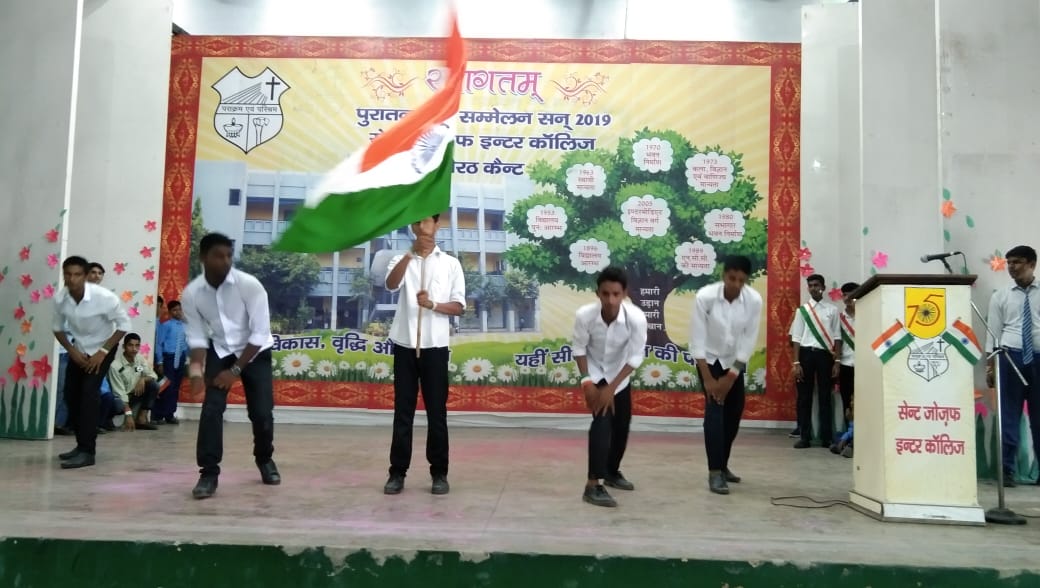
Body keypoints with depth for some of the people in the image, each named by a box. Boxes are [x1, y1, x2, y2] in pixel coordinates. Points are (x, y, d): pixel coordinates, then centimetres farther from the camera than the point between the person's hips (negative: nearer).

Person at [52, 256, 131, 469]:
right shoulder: (60, 299, -18)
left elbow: (124, 324, -19)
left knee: (89, 392, -18)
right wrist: (72, 351, -11)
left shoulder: (104, 297, -30)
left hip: (102, 348, -5)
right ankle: (82, 444, 23)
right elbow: (58, 328, 1)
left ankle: (87, 451, -15)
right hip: (78, 349, 5)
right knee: (71, 394, 6)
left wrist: (103, 351, -20)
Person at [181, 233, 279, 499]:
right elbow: (196, 337, -7)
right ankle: (208, 473, -3)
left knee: (262, 412, -4)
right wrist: (196, 370, -23)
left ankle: (265, 460, 25)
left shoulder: (249, 285, -25)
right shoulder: (191, 293, -16)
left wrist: (235, 370, -20)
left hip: (255, 352, -2)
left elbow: (260, 334, -22)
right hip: (220, 351, 2)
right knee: (211, 408, -14)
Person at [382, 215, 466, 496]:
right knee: (403, 411, 6)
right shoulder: (401, 260, 6)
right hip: (404, 345, 1)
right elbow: (391, 285, -16)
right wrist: (410, 254, -31)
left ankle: (439, 473, 14)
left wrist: (432, 305, -16)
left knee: (436, 412, 4)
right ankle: (397, 472, 14)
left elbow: (459, 306, 2)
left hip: (435, 346, -1)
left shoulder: (451, 264, 5)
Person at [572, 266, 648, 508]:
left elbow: (636, 357, -24)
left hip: (620, 376, 3)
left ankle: (612, 472, 36)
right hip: (594, 373, -3)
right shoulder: (584, 315, -32)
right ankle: (593, 486, -15)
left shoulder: (636, 317, -32)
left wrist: (611, 387, -24)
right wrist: (587, 381, -20)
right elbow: (578, 348, -16)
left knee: (622, 425, 12)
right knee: (602, 420, -19)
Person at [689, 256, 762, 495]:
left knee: (734, 412, 6)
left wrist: (730, 378, -16)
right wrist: (708, 378, -22)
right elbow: (697, 340, -22)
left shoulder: (754, 300, -20)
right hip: (710, 360, -3)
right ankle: (715, 472, -11)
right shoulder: (705, 296, -26)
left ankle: (722, 465, 24)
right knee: (715, 409, -15)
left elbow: (749, 341, -15)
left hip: (735, 362, 3)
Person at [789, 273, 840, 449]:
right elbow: (796, 338, 2)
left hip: (825, 354, 0)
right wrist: (796, 363, -5)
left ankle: (826, 437, 12)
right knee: (804, 396, 3)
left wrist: (837, 362, -1)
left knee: (825, 396, 5)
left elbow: (836, 337, 6)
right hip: (806, 353, 0)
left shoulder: (832, 310, 6)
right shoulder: (802, 310, 5)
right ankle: (805, 437, 10)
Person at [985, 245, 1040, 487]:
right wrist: (990, 365, 1)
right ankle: (1007, 470, 5)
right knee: (1009, 413, 0)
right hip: (1011, 356, 0)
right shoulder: (1000, 296, 7)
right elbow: (994, 331, 5)